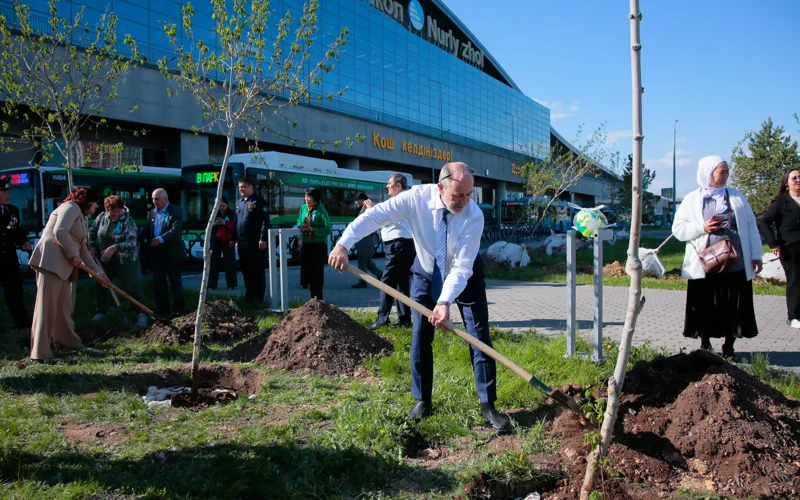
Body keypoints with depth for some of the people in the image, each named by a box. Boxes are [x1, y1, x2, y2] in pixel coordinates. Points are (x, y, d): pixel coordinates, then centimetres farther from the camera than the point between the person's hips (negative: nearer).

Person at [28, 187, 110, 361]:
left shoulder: (81, 218, 24)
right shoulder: (71, 207, -5)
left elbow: (84, 250, 25)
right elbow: (60, 231, -21)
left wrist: (98, 273, 22)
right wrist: (74, 254, -13)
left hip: (63, 264, 10)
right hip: (50, 259, -10)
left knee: (64, 305, 15)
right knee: (47, 305, -9)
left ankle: (66, 341, 26)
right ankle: (40, 352, -8)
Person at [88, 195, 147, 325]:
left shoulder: (128, 221, -18)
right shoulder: (101, 217, -1)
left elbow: (132, 242, -26)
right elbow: (91, 232, 15)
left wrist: (114, 248, -34)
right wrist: (92, 246, 3)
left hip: (126, 261, -6)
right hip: (105, 260, 6)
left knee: (132, 287, -10)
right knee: (100, 286, 13)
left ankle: (142, 313, 2)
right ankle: (102, 311, 33)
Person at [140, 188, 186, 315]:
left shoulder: (176, 211, -8)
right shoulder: (151, 213, 12)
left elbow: (176, 229, -20)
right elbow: (147, 229, 12)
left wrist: (161, 239, -28)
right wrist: (146, 239, -8)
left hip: (172, 253, -6)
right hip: (157, 254, 6)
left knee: (175, 283, 2)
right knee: (158, 283, 9)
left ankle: (179, 310, 12)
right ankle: (162, 309, 19)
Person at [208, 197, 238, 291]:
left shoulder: (232, 214, 0)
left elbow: (234, 227, -6)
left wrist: (225, 223, -21)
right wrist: (214, 224, -13)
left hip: (228, 241, -2)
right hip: (216, 241, 2)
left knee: (230, 262, -2)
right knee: (214, 262, -2)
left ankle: (232, 284, 4)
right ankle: (212, 285, -1)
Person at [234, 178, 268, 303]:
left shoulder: (259, 201, -6)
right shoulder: (239, 202, 18)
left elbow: (265, 221, -13)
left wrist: (263, 238, -19)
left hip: (255, 242, -8)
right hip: (242, 242, 8)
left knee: (257, 270, -2)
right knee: (245, 270, 12)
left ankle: (258, 297, 2)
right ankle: (249, 295, 21)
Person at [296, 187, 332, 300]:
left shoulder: (321, 210, -13)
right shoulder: (303, 208, 4)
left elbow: (328, 229, -17)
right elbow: (299, 222, 16)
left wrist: (313, 230, -23)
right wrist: (301, 227, -7)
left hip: (319, 245, -6)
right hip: (306, 244, 6)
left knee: (317, 271, -1)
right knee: (308, 270, 11)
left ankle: (318, 297, 9)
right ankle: (313, 296, 23)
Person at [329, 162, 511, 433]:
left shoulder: (474, 215, -30)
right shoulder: (416, 197, -27)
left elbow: (462, 266, -33)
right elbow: (375, 214, -25)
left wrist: (445, 301, -43)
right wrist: (343, 244, -34)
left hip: (466, 275, -1)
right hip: (426, 274, 1)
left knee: (480, 336, -4)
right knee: (420, 337, 0)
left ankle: (488, 404, 7)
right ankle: (422, 401, 16)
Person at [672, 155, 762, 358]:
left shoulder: (736, 196, 11)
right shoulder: (692, 200, 4)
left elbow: (751, 226, 10)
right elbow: (677, 229, 0)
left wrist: (756, 254, 5)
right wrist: (702, 227, -15)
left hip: (735, 264, 2)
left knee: (734, 307, 6)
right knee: (705, 308, 4)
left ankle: (728, 347, 20)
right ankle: (705, 346, 20)